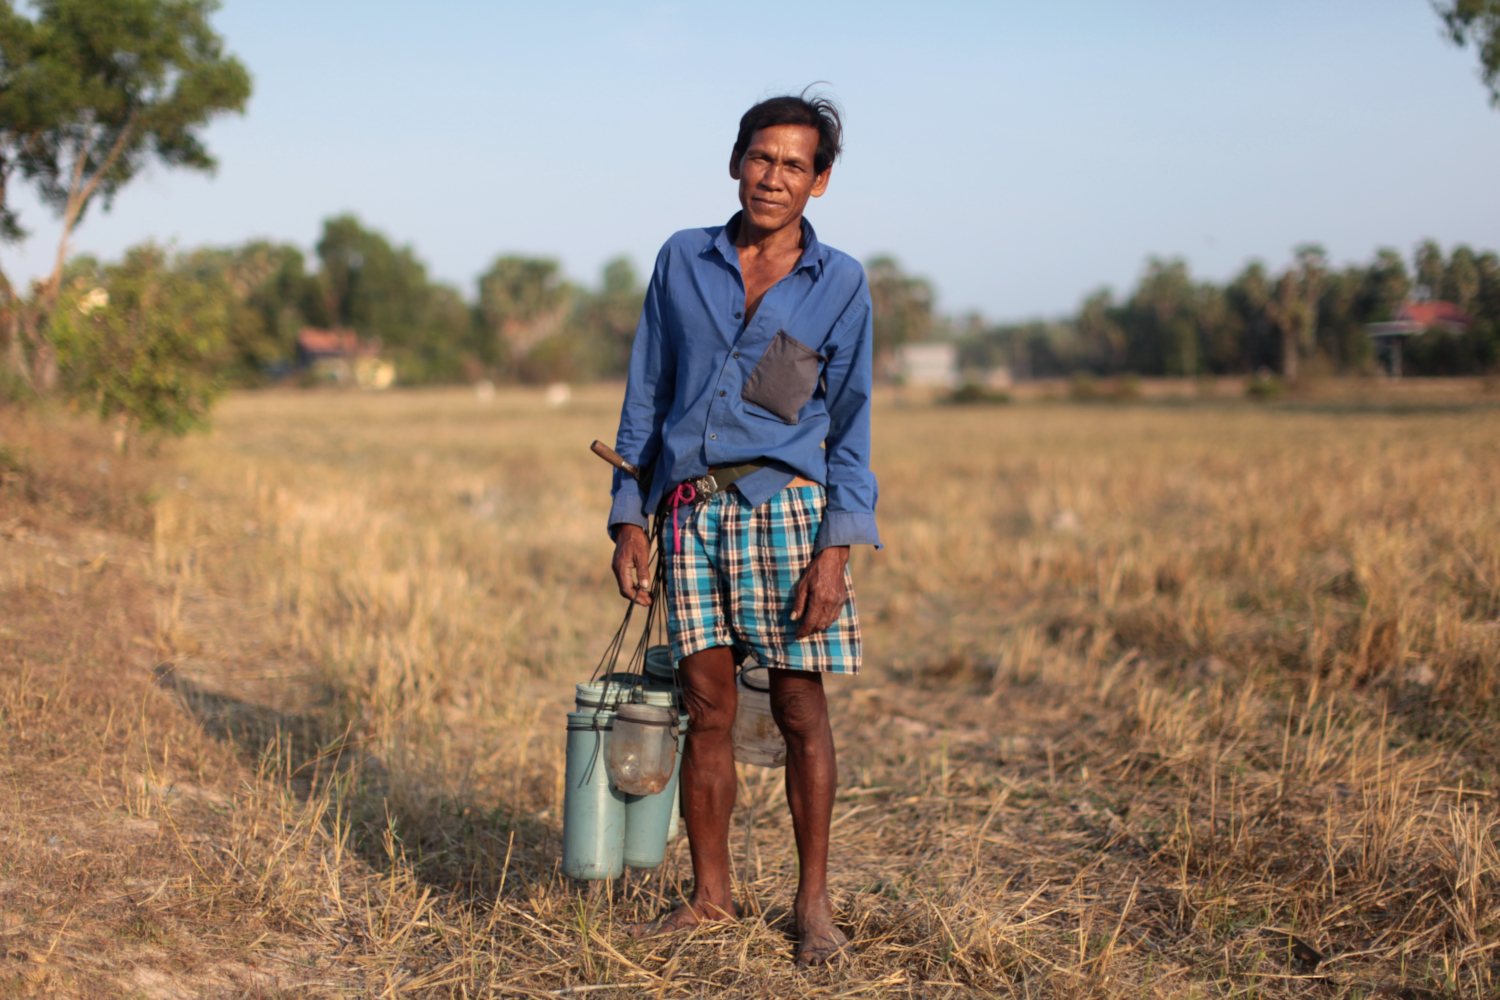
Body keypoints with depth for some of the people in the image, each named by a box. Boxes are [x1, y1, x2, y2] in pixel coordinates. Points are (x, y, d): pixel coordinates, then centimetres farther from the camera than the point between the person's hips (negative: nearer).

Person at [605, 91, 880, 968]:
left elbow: (851, 424, 2)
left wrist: (837, 548, -8)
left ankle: (814, 903, 13)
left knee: (801, 708, 1)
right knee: (708, 707, 4)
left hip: (784, 505, -2)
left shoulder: (840, 284, 5)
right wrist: (629, 517, 5)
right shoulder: (682, 262, 10)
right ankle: (711, 897, 16)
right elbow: (645, 397, 12)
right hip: (691, 509, 2)